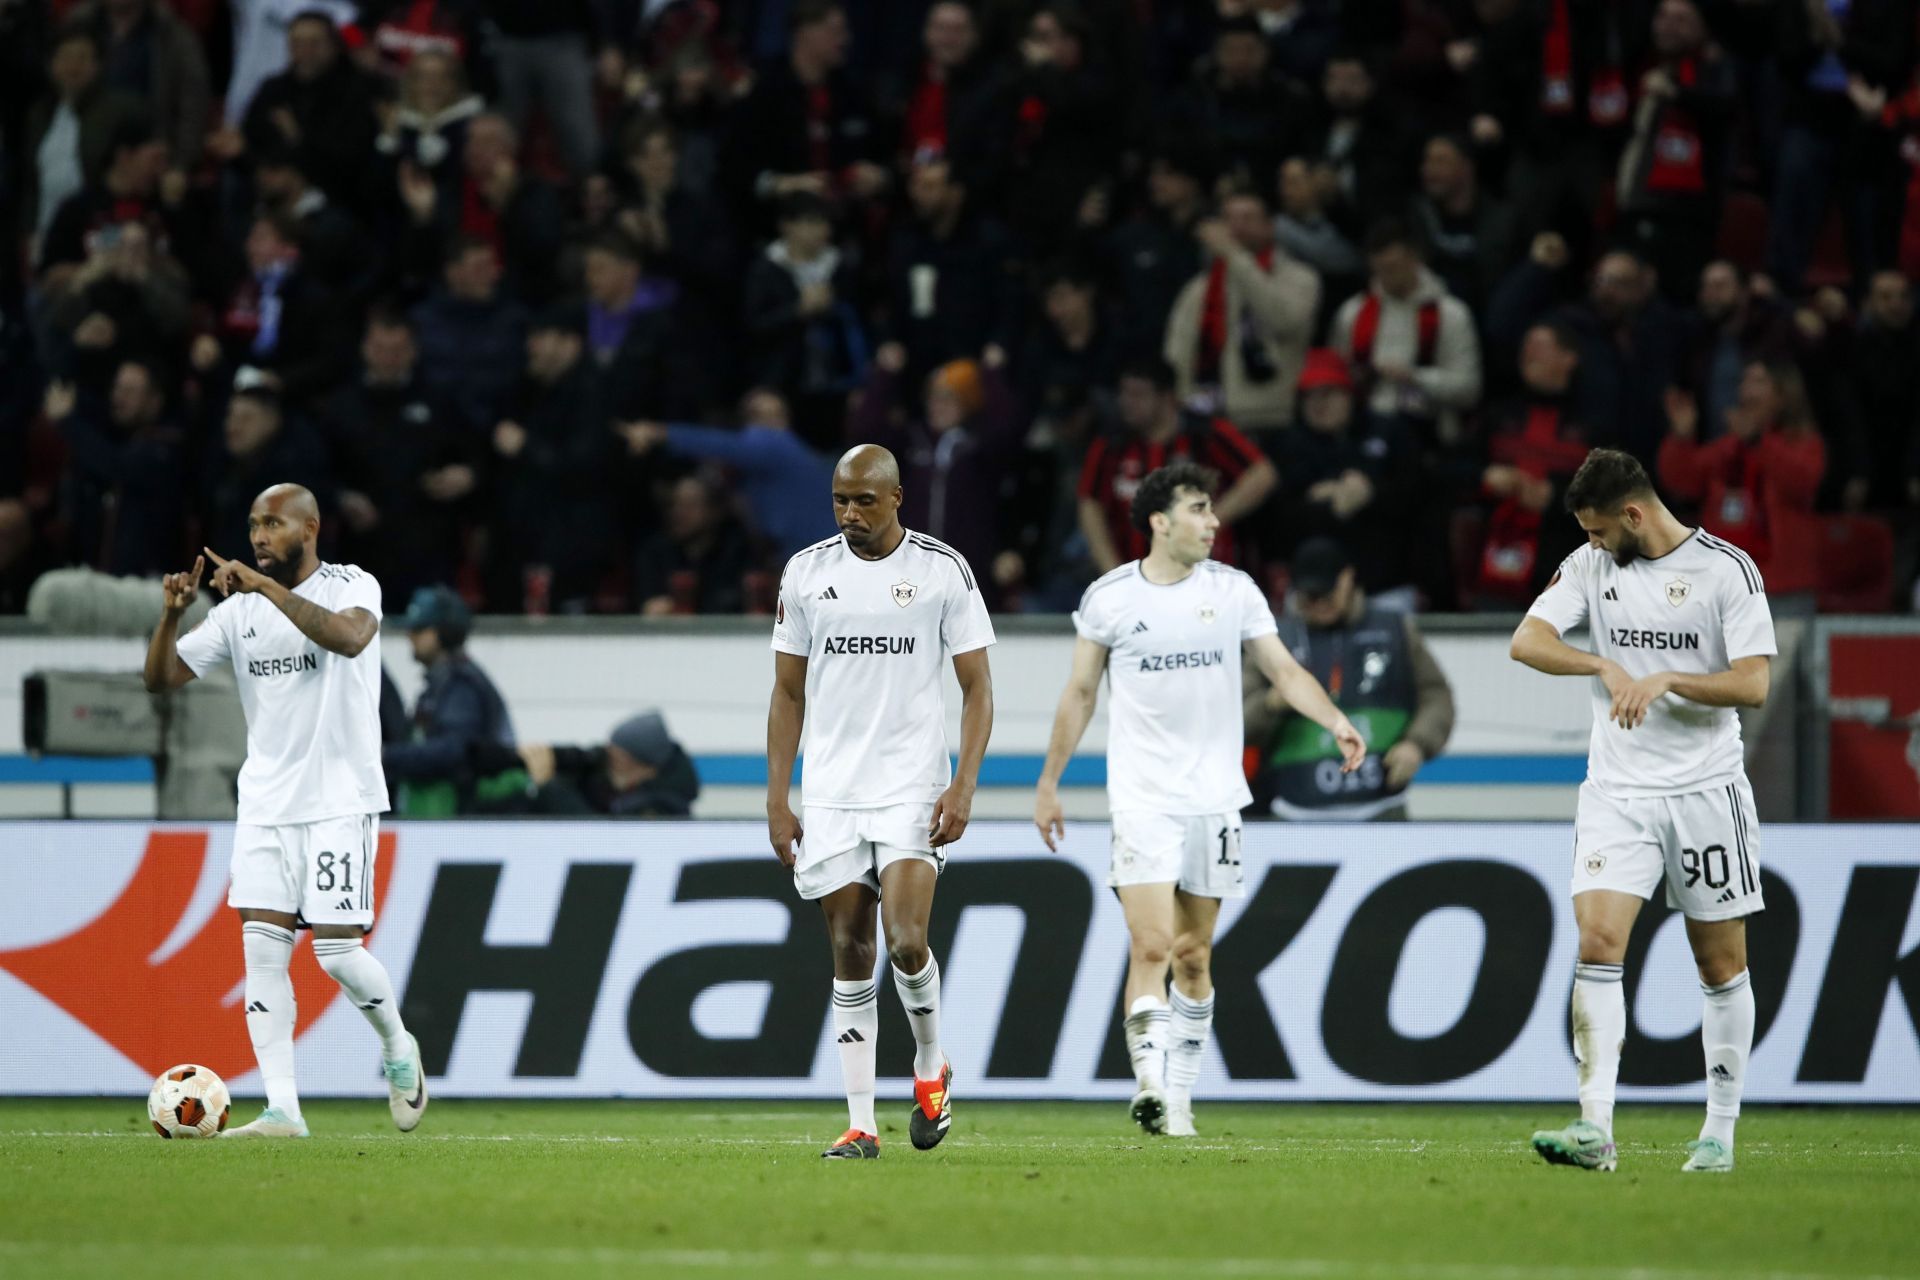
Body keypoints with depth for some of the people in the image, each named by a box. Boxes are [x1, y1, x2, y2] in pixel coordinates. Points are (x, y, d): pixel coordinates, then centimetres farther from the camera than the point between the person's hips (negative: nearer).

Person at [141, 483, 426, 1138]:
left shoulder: (353, 587, -5)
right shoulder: (239, 610, 9)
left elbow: (349, 637, -28)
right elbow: (162, 676, 8)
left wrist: (267, 588, -30)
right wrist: (172, 613, -11)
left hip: (341, 798, -5)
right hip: (266, 801, 5)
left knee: (337, 950, -8)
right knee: (262, 947, -7)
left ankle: (398, 1048, 22)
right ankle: (282, 1109, -8)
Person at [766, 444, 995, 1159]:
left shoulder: (943, 570, -2)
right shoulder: (807, 572, 6)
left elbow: (978, 689, 1)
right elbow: (788, 693, 11)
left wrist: (963, 786, -11)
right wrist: (776, 800, 4)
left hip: (913, 790, -3)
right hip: (831, 796, 3)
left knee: (906, 940, -16)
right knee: (850, 952, 2)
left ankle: (930, 1068, 12)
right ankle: (861, 1124, 5)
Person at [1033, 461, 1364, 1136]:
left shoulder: (1234, 590, 4)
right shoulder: (1108, 597, 0)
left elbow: (1285, 670, 5)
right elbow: (1079, 693, 9)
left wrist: (1335, 720, -13)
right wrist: (1049, 784, 11)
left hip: (1214, 796, 2)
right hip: (1142, 797, -2)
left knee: (1194, 956, 6)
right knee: (1151, 944, -16)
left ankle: (1178, 1097, 14)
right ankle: (1149, 1084, -21)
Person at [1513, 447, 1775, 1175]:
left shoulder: (1727, 569, -6)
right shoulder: (1591, 566, 4)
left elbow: (1752, 685, -11)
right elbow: (1526, 640, -6)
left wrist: (1666, 680, -23)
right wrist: (1605, 666, -21)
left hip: (1707, 790, -2)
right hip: (1617, 792, 2)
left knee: (1721, 965, 4)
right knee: (1598, 942, -14)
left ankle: (1720, 1131, 16)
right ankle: (1595, 1130, -20)